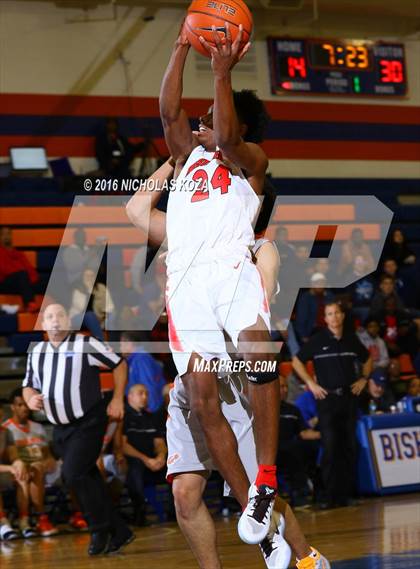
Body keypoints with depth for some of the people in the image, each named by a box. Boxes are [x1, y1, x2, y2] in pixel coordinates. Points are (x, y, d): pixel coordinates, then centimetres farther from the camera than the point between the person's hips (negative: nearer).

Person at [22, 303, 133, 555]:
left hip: (89, 423, -6)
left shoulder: (86, 345, -8)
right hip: (61, 429, 6)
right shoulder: (37, 353, 8)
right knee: (88, 480, 8)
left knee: (74, 474, -19)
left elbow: (119, 364, 0)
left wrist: (118, 399, -5)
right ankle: (119, 532, 18)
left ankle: (101, 529, -4)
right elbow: (29, 386, 18)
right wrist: (31, 399, -5)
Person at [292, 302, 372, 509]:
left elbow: (367, 359, 26)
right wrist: (311, 383, -3)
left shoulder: (352, 340, 9)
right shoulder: (317, 341, -2)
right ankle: (330, 496, -6)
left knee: (350, 447, 4)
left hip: (349, 397, 4)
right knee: (330, 448, -8)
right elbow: (297, 361, 5)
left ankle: (346, 494, 11)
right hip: (327, 398, -4)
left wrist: (364, 379, 11)